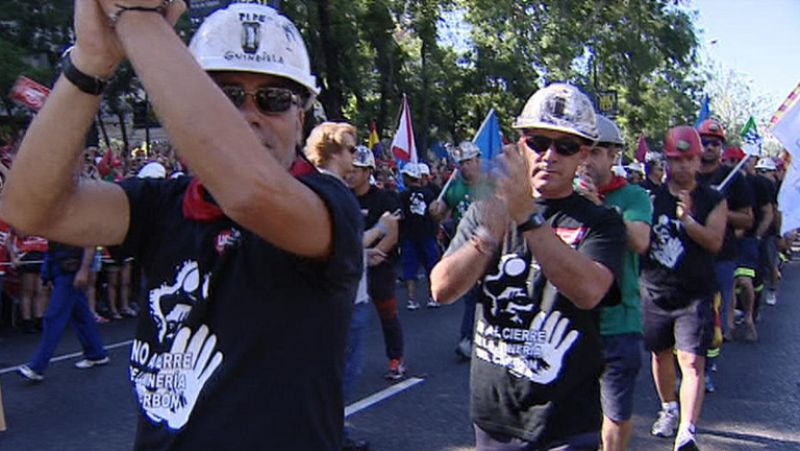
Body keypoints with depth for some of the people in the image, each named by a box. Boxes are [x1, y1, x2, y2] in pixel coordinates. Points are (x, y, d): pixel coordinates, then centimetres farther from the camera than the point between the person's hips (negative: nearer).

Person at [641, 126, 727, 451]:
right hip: (655, 291, 3)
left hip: (695, 295, -2)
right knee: (661, 354, 16)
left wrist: (689, 221, -29)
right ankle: (668, 410, 38)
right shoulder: (651, 196, 3)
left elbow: (715, 242, -14)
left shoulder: (713, 200, -1)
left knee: (692, 361, -12)